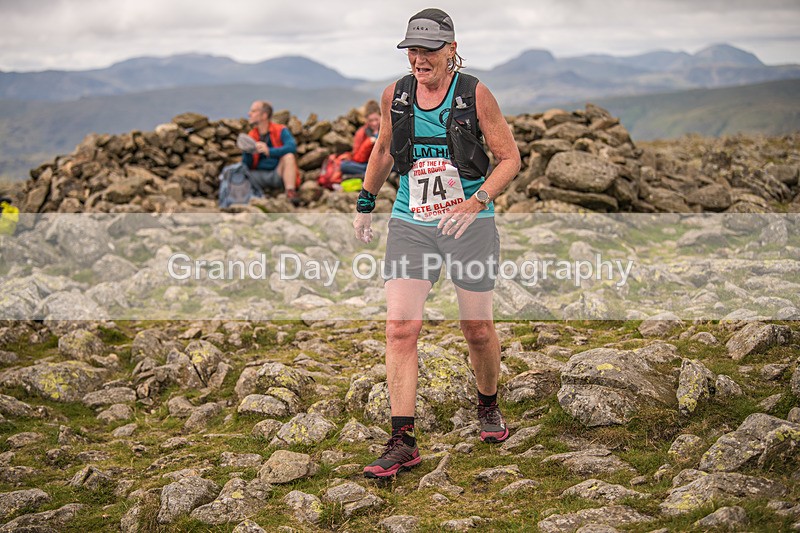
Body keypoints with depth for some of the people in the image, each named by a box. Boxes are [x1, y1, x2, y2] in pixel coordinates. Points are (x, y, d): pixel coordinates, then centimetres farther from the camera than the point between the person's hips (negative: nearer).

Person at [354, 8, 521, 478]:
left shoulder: (475, 95, -8)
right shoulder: (395, 96, 1)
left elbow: (510, 158, -4)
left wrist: (477, 202, -17)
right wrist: (366, 201, 23)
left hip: (470, 224, -2)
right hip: (410, 224, 2)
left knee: (478, 329, 8)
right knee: (400, 328, -11)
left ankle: (489, 407, 38)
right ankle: (403, 442, -7)